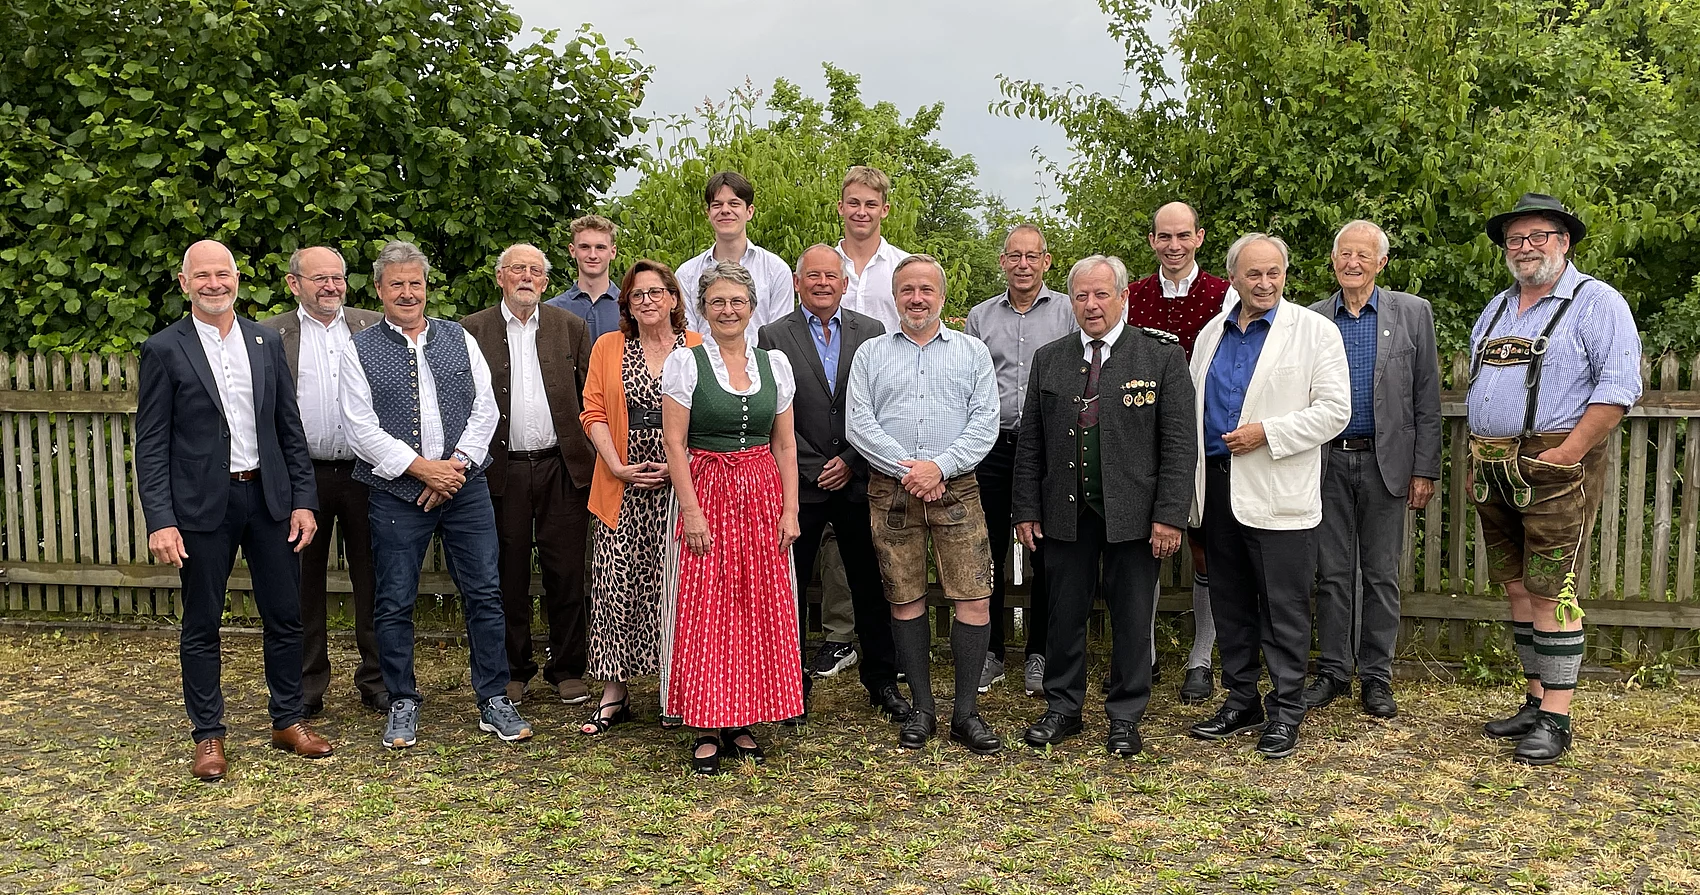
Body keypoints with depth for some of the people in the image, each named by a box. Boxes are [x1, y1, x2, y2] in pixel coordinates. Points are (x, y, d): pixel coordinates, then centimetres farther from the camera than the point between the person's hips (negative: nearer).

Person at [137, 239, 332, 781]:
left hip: (268, 497, 3)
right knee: (201, 626, 7)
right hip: (203, 505, -3)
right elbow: (150, 444, -5)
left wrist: (303, 499, 3)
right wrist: (160, 521, -12)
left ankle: (289, 721, 24)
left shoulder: (267, 343, 7)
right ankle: (208, 735, 20)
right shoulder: (164, 350, -3)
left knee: (285, 616, 9)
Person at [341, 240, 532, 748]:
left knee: (485, 594, 3)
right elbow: (361, 427, -6)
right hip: (396, 492, -2)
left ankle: (493, 701, 15)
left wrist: (457, 463, -9)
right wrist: (423, 468, -13)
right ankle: (402, 704, 21)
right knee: (395, 604, 5)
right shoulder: (361, 351, 2)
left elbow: (485, 408, 4)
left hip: (464, 485, 2)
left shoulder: (459, 339, 9)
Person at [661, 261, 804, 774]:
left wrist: (790, 509, 2)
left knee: (760, 610, 4)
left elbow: (785, 444, 10)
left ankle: (743, 723, 16)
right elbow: (674, 443, -5)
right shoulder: (685, 362, -1)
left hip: (763, 496, 3)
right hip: (706, 493, -3)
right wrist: (691, 510, -12)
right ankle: (707, 729, 8)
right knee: (705, 611, -3)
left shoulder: (774, 363, 9)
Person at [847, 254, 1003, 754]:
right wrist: (906, 469, -11)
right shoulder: (870, 354, 11)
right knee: (905, 600, 5)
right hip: (890, 492, 1)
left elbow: (985, 422, 1)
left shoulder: (973, 352, 11)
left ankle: (965, 713, 6)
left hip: (956, 489, 0)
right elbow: (859, 424, 1)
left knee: (974, 600, -6)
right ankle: (922, 710, 17)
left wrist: (940, 466, -13)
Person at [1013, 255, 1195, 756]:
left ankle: (1125, 717, 21)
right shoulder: (1048, 359, 8)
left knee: (1132, 617, 6)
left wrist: (1170, 514, -11)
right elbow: (1030, 444, 9)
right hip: (1065, 511, 3)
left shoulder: (1163, 356, -1)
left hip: (1134, 514, -2)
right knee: (1065, 612, 10)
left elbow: (1180, 443, -5)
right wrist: (1027, 509, 4)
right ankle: (1062, 709, 25)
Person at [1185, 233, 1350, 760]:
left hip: (1278, 496, -5)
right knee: (1229, 602, 12)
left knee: (1283, 608, -1)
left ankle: (1285, 712, 12)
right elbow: (1193, 406, 19)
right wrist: (1195, 486, 12)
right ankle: (1241, 702, 25)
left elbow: (1335, 410, -8)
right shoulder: (1211, 334, 14)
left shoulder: (1314, 331, -2)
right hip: (1218, 488, 6)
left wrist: (1267, 433, -17)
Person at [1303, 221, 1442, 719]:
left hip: (1386, 462, -1)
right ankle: (1333, 672, 17)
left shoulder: (1413, 314, 3)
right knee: (1332, 573, 6)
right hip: (1328, 462, 1)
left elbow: (1427, 400, 1)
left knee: (1381, 576, 5)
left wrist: (1425, 470, -4)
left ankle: (1376, 677, 16)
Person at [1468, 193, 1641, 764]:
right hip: (1495, 474, 7)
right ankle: (1536, 701, 20)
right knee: (1517, 588, 10)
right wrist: (1475, 464, 15)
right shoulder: (1496, 310, 18)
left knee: (1550, 592, -7)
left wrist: (1566, 454, -18)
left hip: (1553, 468, -7)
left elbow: (1620, 386, -13)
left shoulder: (1595, 301, -4)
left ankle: (1556, 719, 0)